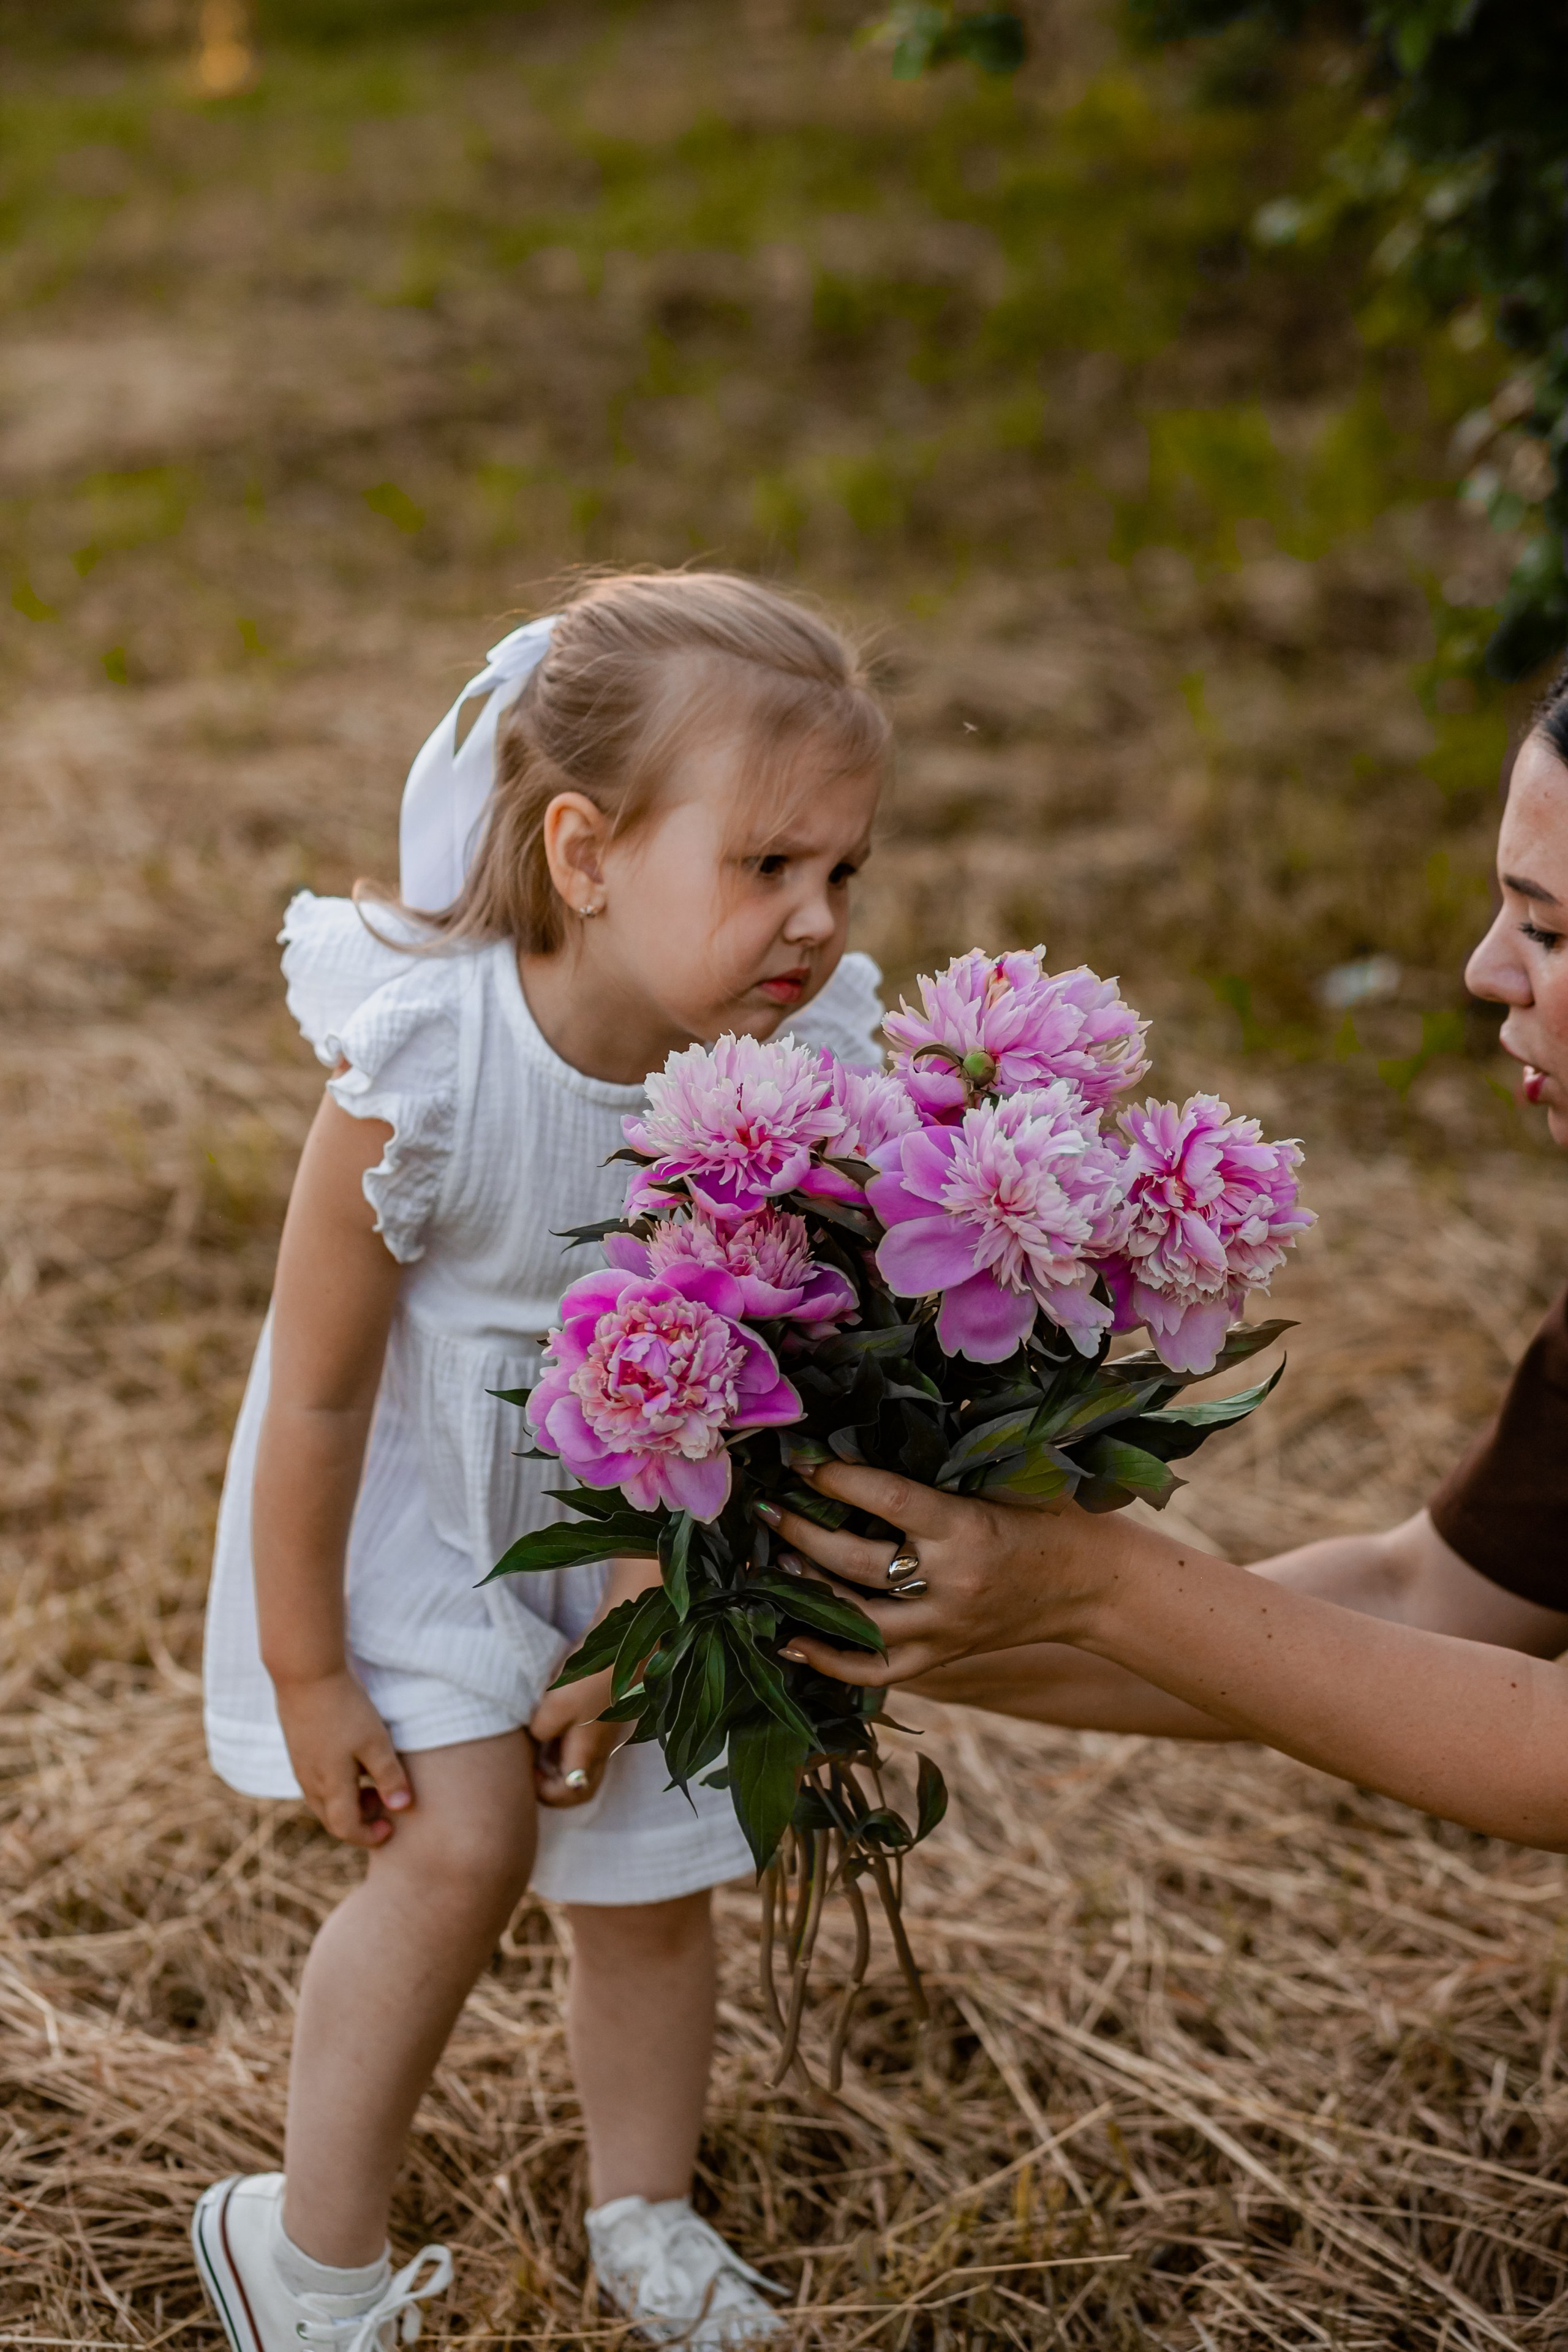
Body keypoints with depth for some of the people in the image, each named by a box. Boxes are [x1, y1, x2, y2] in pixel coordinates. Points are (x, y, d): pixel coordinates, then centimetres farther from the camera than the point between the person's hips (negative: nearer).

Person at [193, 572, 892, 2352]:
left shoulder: (803, 1067, -25)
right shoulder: (420, 1072, -34)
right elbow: (317, 1393, -22)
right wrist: (307, 1673, -12)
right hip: (418, 1502, -3)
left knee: (651, 1880, 13)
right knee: (460, 1840, -17)